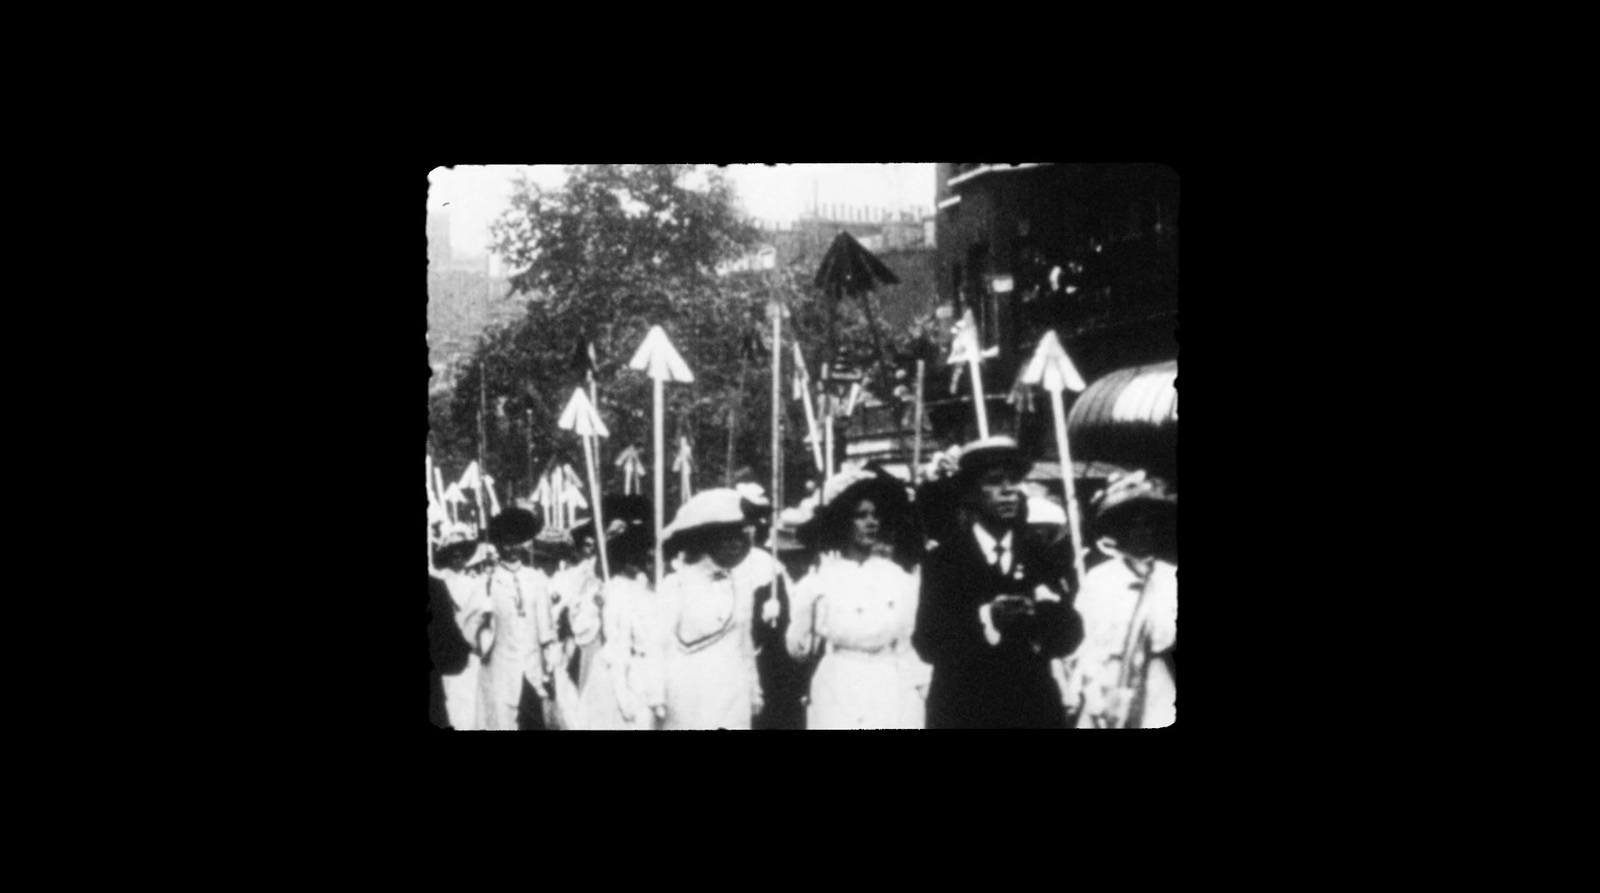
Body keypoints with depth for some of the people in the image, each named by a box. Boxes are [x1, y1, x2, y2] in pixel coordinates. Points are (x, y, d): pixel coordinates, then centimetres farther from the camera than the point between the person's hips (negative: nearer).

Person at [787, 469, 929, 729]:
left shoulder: (901, 580, 4)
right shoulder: (818, 582, -1)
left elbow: (911, 649, 9)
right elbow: (797, 649, 7)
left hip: (893, 706, 2)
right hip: (836, 706, -1)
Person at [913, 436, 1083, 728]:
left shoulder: (1040, 555, 7)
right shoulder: (943, 559, -1)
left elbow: (1068, 638, 2)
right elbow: (928, 642, -9)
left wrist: (1045, 606, -18)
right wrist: (986, 618, -22)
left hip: (1034, 711, 3)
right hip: (962, 713, -2)